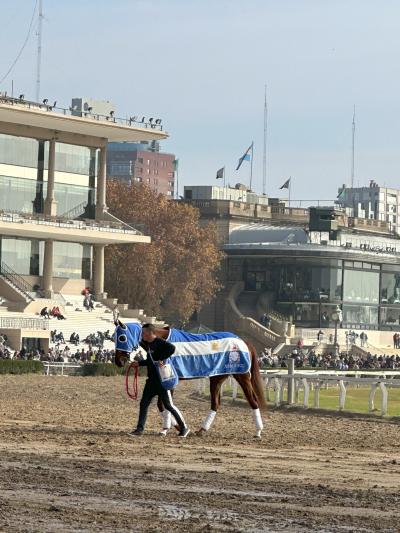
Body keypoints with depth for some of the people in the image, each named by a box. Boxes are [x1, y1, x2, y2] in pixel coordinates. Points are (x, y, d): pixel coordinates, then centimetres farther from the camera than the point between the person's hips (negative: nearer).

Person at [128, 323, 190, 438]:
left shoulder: (160, 343, -15)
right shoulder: (148, 344, 12)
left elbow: (171, 348, -34)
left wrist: (160, 359, -29)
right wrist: (139, 363, 17)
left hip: (162, 380, -9)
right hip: (152, 380, 9)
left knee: (168, 405, -3)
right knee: (143, 404, 3)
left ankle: (184, 428, 9)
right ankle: (139, 429, 7)